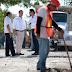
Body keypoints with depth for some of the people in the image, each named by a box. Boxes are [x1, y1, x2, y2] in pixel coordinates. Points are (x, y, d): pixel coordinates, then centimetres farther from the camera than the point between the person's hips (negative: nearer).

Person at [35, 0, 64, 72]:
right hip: (42, 33, -10)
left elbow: (52, 22, 25)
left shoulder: (49, 12, 19)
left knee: (46, 50, 13)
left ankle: (39, 65, 19)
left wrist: (60, 29, 19)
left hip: (45, 34, 10)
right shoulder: (43, 9, -12)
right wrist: (38, 33, -24)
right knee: (43, 50, -9)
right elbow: (38, 21, -19)